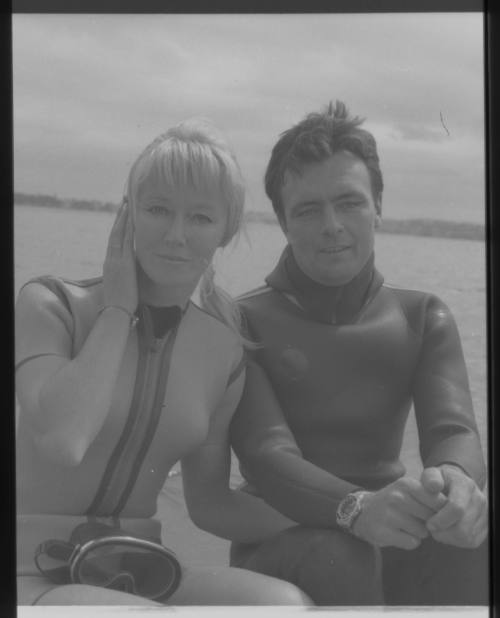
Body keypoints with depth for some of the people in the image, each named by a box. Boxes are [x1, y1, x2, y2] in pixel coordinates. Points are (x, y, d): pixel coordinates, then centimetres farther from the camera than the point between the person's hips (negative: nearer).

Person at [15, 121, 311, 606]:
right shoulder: (49, 305, -6)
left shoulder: (222, 348, 5)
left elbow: (209, 502, 12)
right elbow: (61, 442, -25)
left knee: (285, 603, -24)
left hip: (137, 576, 5)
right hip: (33, 579, -5)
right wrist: (118, 308, -13)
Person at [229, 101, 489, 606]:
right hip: (281, 542, -2)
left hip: (395, 538, 3)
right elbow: (266, 455, -16)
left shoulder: (423, 318, 10)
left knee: (470, 545, -31)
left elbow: (452, 428, -8)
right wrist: (358, 508, -38)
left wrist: (456, 477, -35)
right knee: (337, 559, -37)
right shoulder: (244, 322, -2)